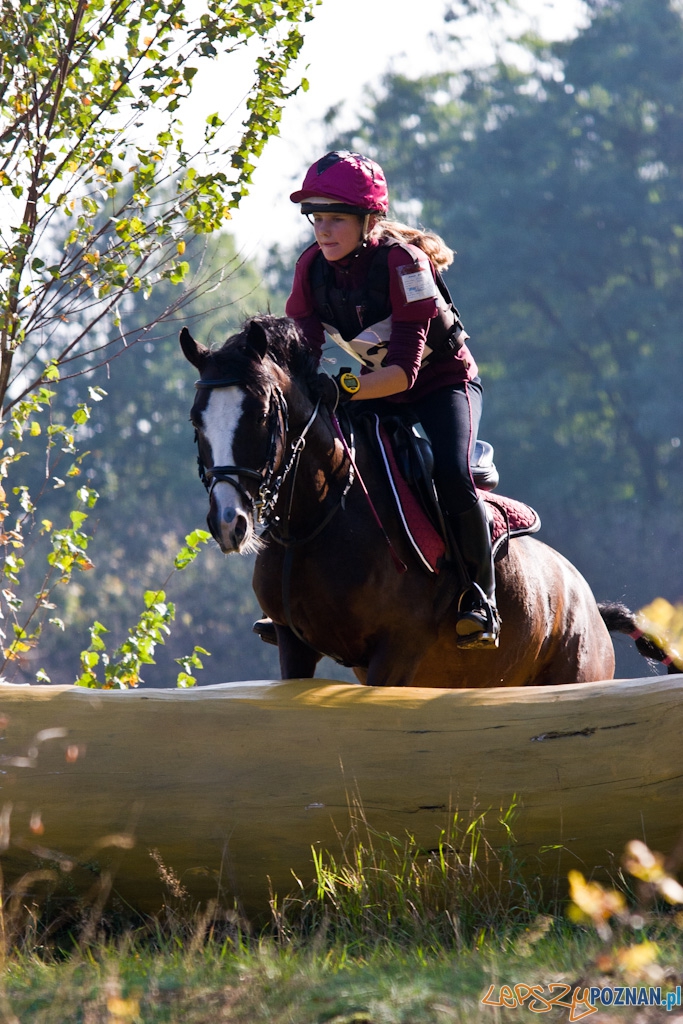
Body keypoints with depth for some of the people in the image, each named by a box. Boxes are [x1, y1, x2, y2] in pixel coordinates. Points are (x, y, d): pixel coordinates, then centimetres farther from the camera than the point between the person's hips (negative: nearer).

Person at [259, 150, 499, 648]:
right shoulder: (313, 267, -12)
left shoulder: (402, 261, -30)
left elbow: (404, 369, -35)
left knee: (451, 477, -29)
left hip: (444, 381, -6)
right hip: (376, 388, 6)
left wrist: (346, 388, -50)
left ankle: (480, 594, -8)